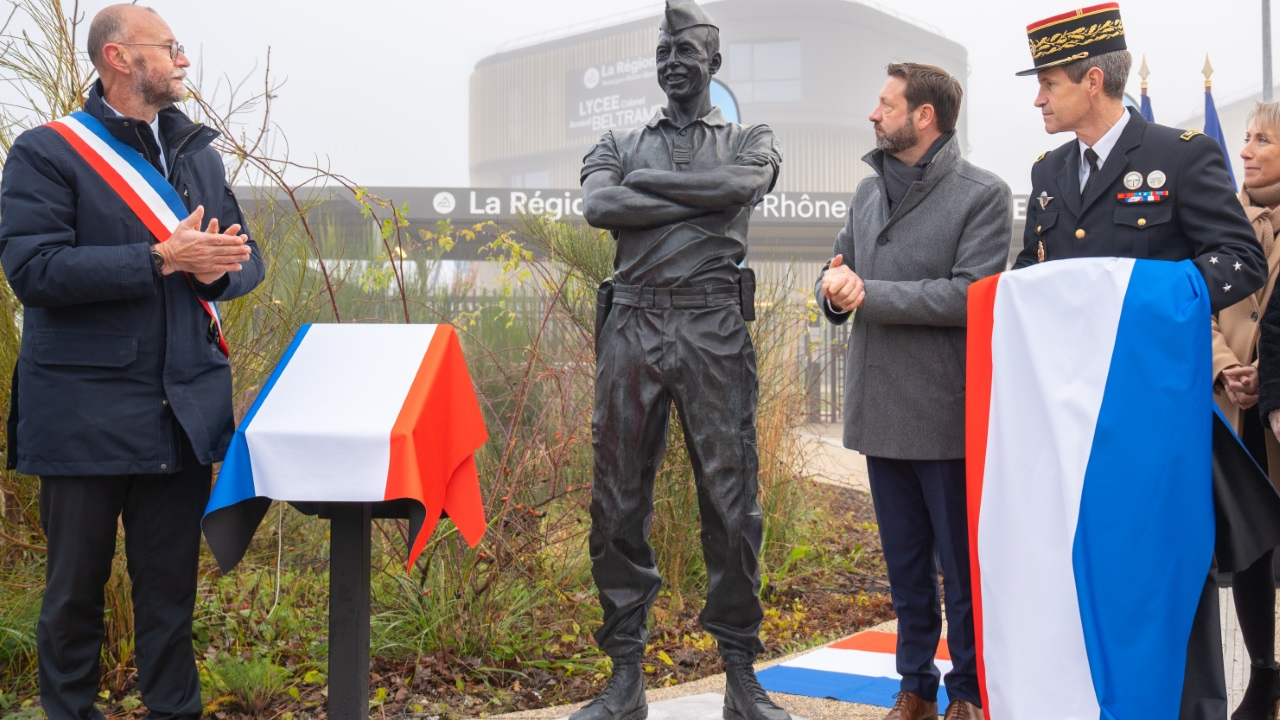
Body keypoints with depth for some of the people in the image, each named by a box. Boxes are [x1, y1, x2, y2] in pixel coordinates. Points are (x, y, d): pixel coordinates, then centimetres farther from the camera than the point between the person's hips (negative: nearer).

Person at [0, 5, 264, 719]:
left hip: (186, 410, 5)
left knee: (173, 583, 11)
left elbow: (247, 258, 15)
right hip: (86, 412, -4)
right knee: (76, 586, 7)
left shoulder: (199, 152, 15)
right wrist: (162, 260, -20)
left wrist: (219, 266, -9)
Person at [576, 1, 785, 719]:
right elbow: (598, 206, -3)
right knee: (619, 502, 1)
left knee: (731, 503, -2)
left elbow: (742, 185, -8)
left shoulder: (750, 140, 16)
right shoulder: (620, 144, 19)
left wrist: (646, 182, -2)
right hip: (631, 328, 2)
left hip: (714, 330, -2)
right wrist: (698, 200, -5)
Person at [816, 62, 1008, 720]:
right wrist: (834, 287, -8)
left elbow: (970, 295, -17)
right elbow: (836, 279, 17)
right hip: (881, 411, 6)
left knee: (964, 565, 5)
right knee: (904, 564, 15)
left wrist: (869, 293, -16)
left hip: (947, 413, -6)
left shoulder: (983, 195, -7)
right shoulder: (868, 191, 15)